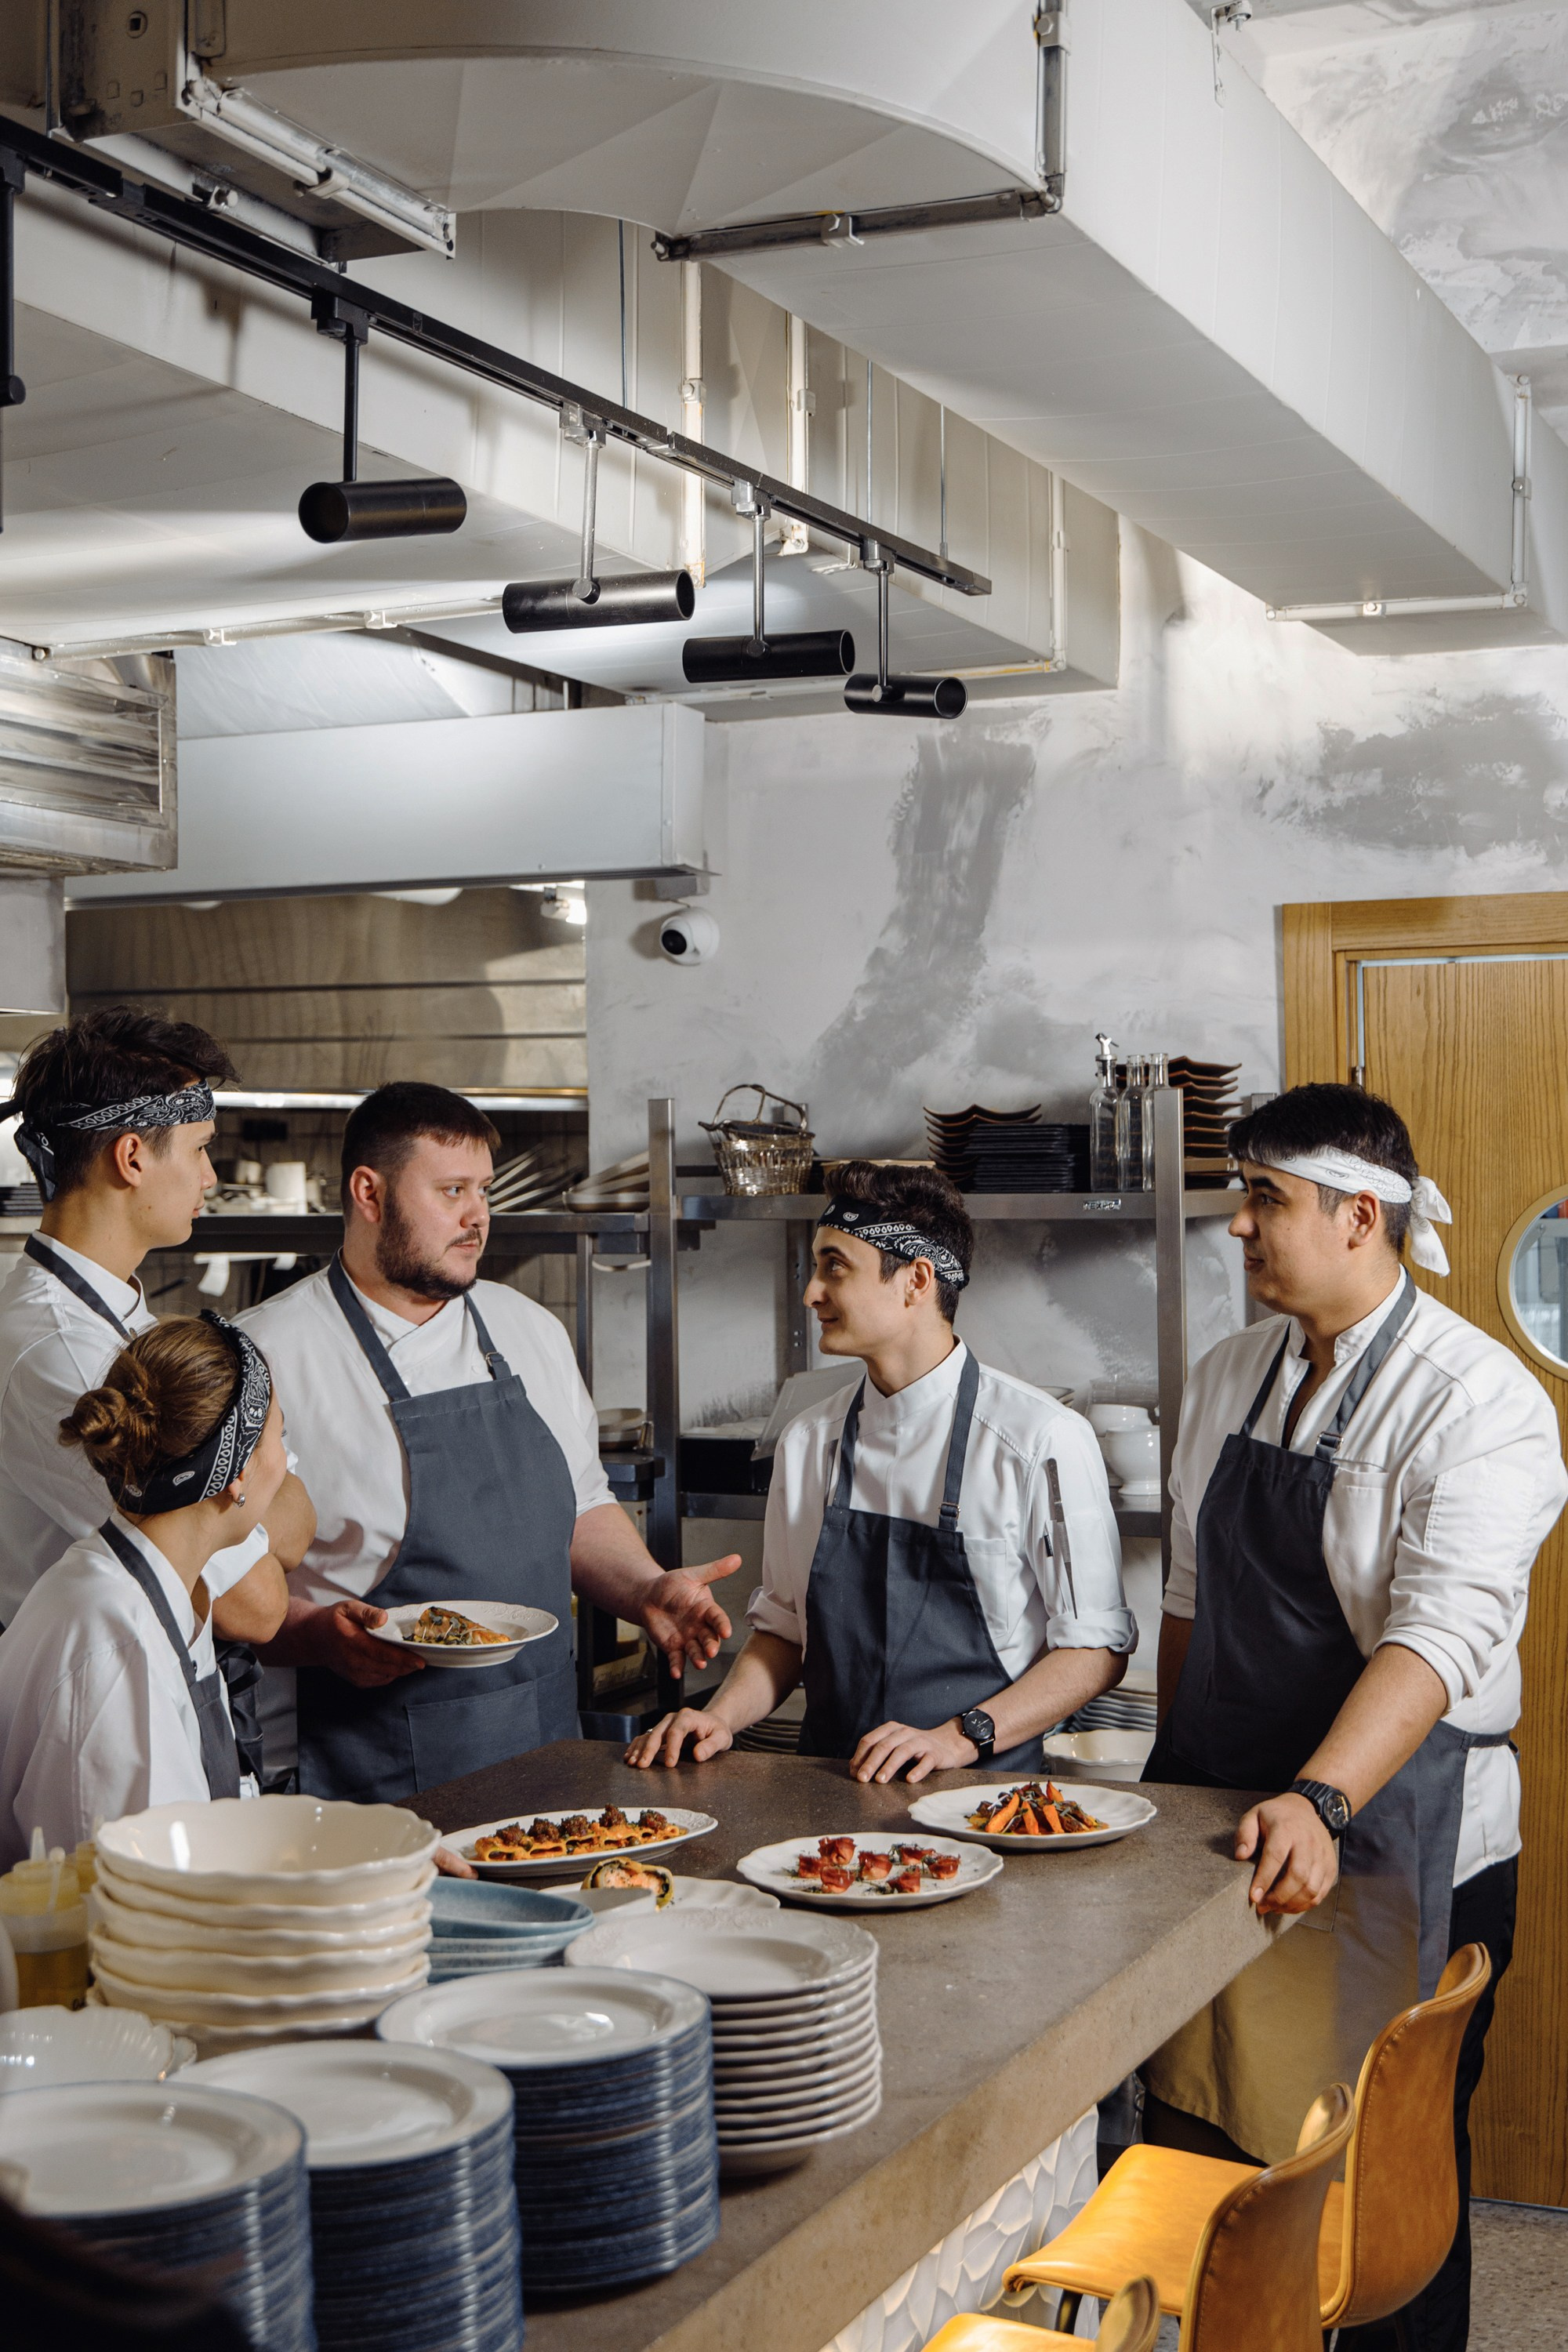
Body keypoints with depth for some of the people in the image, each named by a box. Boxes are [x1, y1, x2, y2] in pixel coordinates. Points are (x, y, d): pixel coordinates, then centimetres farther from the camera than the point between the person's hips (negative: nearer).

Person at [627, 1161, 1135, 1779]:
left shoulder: (1044, 1439, -5)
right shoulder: (808, 1442, 11)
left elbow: (1097, 1647, -3)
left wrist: (961, 1736, -13)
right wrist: (721, 1718, 2)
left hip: (980, 1794, -4)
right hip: (825, 1796, 4)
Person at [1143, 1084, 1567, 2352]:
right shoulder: (1228, 1376, 8)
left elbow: (1444, 1632, -24)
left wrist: (1318, 1801, -36)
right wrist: (1178, 1781, 14)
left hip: (1387, 1840, -6)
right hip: (1220, 1822, 6)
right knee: (1199, 2132, 11)